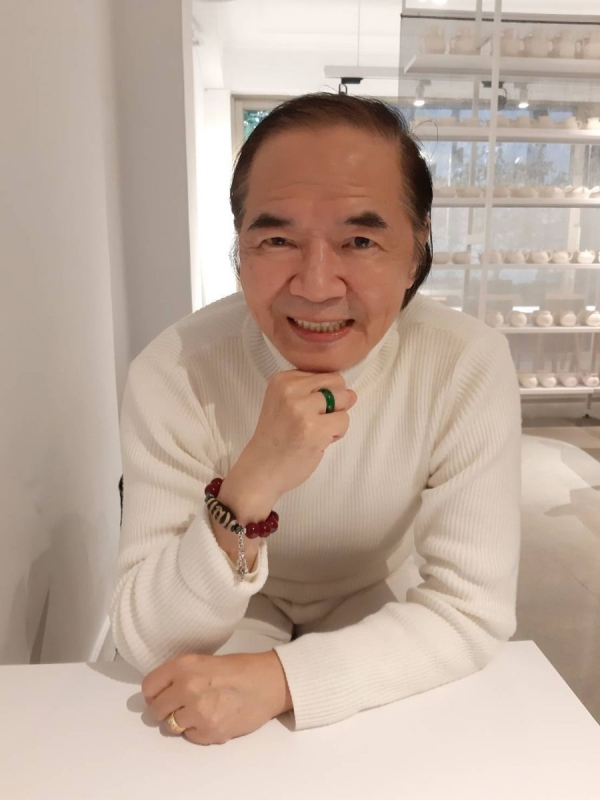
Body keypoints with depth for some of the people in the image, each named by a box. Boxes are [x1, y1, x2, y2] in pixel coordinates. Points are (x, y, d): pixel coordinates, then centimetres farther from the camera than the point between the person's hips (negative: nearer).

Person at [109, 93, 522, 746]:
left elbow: (474, 609, -18)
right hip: (237, 628, -2)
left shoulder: (471, 368, -21)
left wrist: (280, 679, -30)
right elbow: (148, 647, -22)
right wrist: (248, 487, -39)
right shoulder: (171, 375, -23)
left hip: (380, 630, 3)